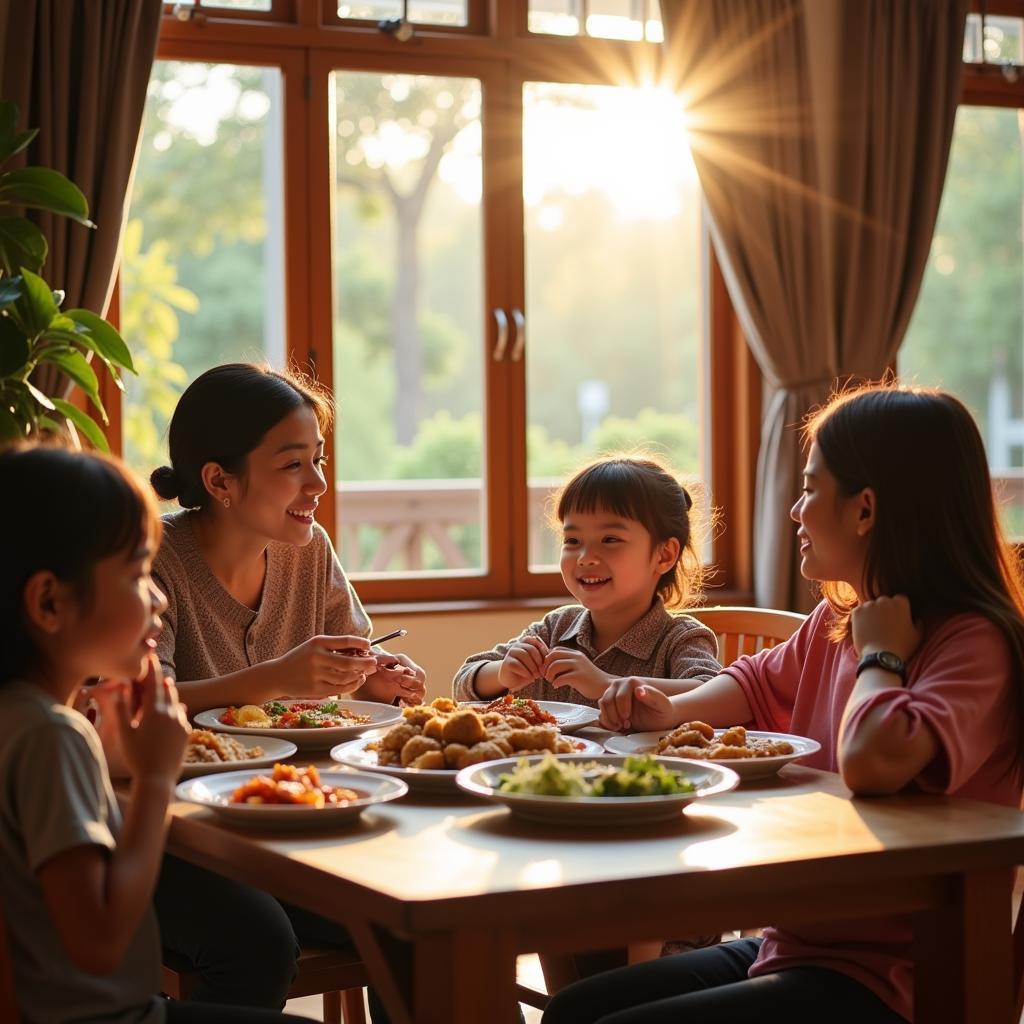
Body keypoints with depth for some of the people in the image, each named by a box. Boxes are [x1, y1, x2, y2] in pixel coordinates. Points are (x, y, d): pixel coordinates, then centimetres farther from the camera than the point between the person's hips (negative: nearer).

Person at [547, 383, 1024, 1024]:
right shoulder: (835, 623, 8)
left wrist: (881, 653, -19)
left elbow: (873, 761, -39)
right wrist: (673, 711, 8)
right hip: (789, 947, 9)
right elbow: (760, 683, 30)